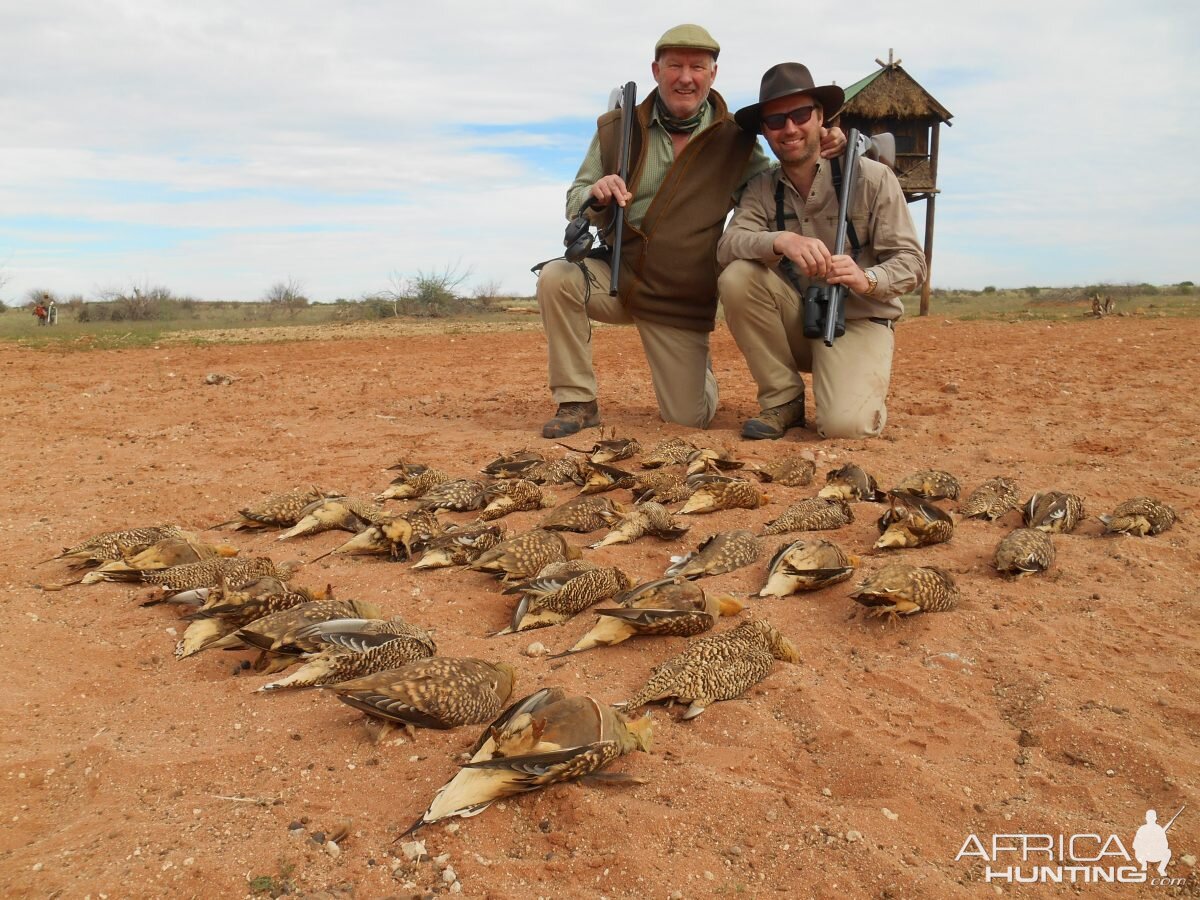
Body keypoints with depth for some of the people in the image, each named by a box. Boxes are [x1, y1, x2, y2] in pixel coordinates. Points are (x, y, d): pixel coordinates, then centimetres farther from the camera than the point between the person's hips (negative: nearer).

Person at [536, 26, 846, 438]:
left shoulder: (735, 141, -3)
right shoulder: (617, 129, -1)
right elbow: (575, 205, 4)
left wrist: (816, 152, -13)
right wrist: (595, 194, -22)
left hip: (680, 306, 0)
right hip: (617, 278, 1)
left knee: (689, 420, 0)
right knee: (556, 279, -30)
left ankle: (696, 370, 40)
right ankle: (577, 402, -13)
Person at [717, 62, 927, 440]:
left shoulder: (872, 178, -7)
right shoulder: (761, 189, 1)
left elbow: (911, 262, -9)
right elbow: (727, 246, -16)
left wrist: (868, 279, -31)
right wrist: (780, 241, -37)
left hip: (858, 321, -3)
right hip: (795, 322, 4)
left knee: (844, 425, -29)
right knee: (737, 277, -24)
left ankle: (865, 391, 13)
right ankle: (783, 400, -7)